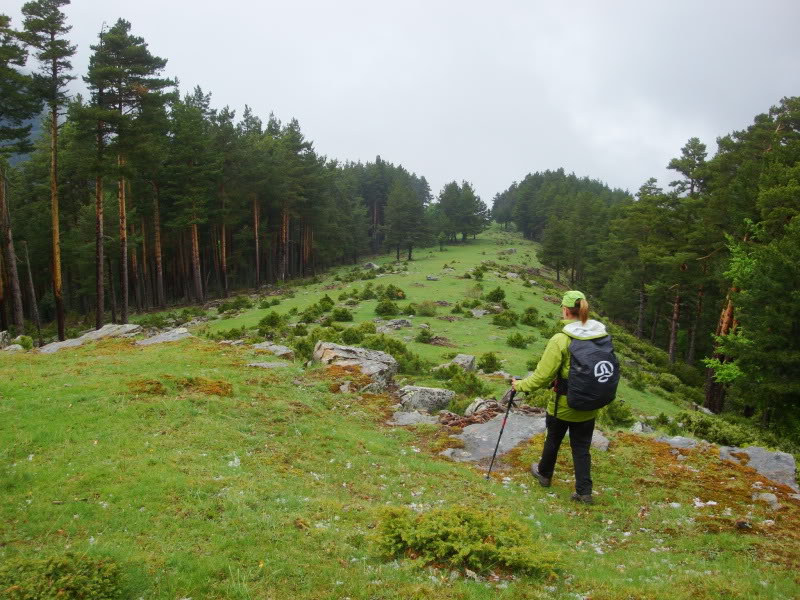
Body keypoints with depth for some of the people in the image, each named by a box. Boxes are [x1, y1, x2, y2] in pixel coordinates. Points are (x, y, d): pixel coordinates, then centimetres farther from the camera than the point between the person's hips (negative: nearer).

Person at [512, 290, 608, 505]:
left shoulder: (560, 340, -23)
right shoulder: (601, 335, -8)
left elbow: (543, 376, -19)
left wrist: (520, 385, -4)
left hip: (562, 404, -3)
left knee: (553, 440, 20)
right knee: (582, 447, 16)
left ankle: (544, 474, 42)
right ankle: (584, 491, 18)